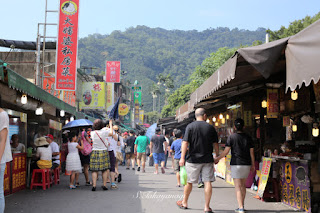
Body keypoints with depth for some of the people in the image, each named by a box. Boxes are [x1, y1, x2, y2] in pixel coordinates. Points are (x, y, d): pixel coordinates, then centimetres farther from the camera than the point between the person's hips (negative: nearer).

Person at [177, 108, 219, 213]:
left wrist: (182, 158, -12)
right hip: (207, 160, 1)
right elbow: (215, 144, 7)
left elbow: (185, 142, -11)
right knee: (208, 182, 2)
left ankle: (184, 203, 27)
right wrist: (217, 156, 19)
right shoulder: (210, 127, 2)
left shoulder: (190, 126, -3)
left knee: (189, 182, 11)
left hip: (193, 159, 0)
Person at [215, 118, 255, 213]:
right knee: (243, 185, 18)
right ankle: (242, 205, 25)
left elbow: (226, 152, -8)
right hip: (246, 164, 4)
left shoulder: (231, 137, -6)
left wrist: (216, 159, 4)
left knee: (238, 187, -3)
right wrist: (253, 165, 16)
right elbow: (251, 153, 6)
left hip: (236, 164, -4)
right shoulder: (248, 137, 4)